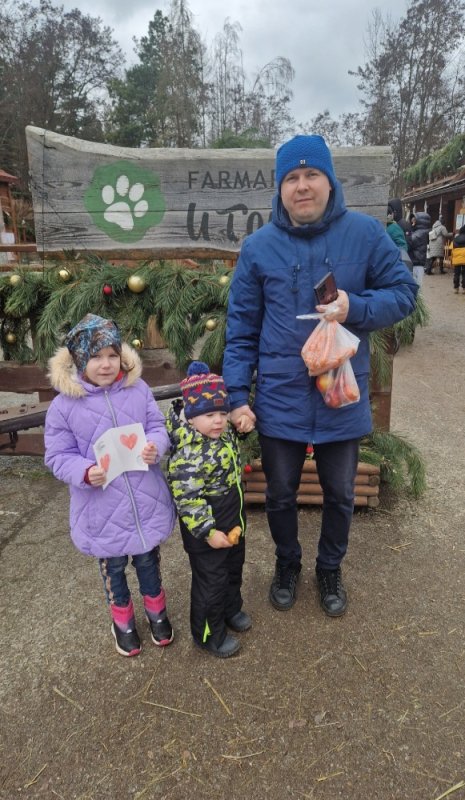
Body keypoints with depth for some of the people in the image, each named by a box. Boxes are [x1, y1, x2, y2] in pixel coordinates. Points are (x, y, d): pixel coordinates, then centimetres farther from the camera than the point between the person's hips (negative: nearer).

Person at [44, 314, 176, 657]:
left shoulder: (138, 389, -6)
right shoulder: (64, 405, -13)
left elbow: (158, 426, 0)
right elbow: (58, 456, -8)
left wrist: (156, 446, -23)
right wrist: (86, 472, -26)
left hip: (146, 500, 2)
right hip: (102, 509, -1)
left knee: (148, 560, 22)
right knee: (113, 567, 21)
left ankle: (156, 610, 50)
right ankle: (122, 619, 48)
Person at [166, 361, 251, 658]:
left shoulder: (225, 433, -7)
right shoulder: (190, 455, -34)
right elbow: (187, 499, -29)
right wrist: (208, 531, -25)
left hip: (234, 522, 9)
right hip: (207, 530, -9)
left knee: (234, 567, 28)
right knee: (211, 580, 10)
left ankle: (231, 609, 55)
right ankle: (209, 635, 35)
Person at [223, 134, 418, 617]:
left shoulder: (365, 233, -5)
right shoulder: (258, 246, -4)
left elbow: (403, 292, 0)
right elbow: (241, 328, -1)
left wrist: (356, 307, -20)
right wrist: (237, 394, -5)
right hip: (279, 400, 0)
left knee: (340, 495, 18)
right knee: (280, 495, 17)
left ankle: (330, 569, 46)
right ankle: (287, 565, 47)